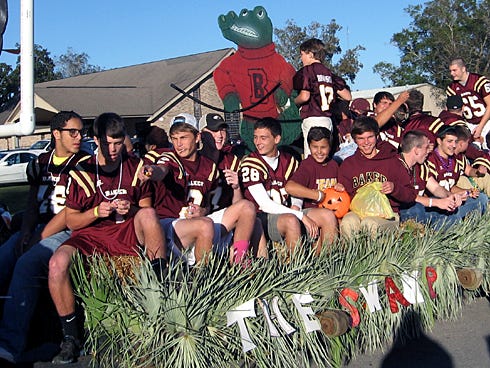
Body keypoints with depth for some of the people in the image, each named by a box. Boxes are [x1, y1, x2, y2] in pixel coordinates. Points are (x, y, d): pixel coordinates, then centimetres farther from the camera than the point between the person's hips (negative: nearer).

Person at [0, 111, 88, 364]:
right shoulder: (39, 164, 19)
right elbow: (33, 204, 20)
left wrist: (39, 238, -11)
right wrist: (26, 232, 1)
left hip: (67, 231, -6)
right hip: (37, 229, 6)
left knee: (26, 264, -31)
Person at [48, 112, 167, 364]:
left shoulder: (135, 167, 6)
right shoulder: (82, 172, 2)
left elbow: (147, 209, 9)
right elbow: (71, 221, 3)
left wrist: (131, 210, -13)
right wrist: (96, 212, -16)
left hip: (128, 232, 1)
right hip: (90, 235, 0)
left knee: (148, 214, -32)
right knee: (57, 263, -30)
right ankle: (71, 337, -15)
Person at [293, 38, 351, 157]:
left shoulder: (307, 70, -3)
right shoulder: (329, 73, 16)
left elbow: (304, 96, -17)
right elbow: (348, 97, 13)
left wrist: (293, 103, 3)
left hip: (312, 119, -7)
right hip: (328, 119, 7)